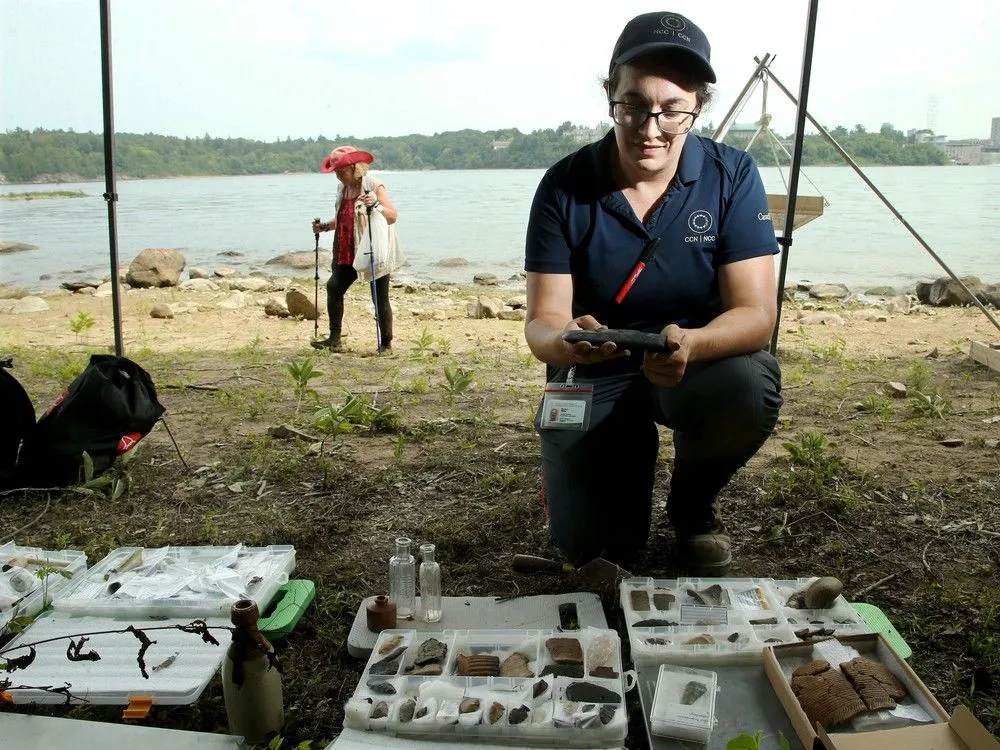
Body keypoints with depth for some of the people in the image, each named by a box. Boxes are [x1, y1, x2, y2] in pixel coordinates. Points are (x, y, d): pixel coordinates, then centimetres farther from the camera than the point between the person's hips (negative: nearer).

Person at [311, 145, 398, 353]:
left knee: (380, 298, -2)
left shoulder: (373, 185, -7)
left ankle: (386, 343, 9)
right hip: (348, 253, 7)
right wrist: (325, 226, 10)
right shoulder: (343, 189, 14)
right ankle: (335, 339, 4)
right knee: (334, 287, -2)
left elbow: (393, 216, -13)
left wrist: (376, 205, -29)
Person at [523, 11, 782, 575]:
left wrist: (691, 343, -42)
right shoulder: (566, 186, -13)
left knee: (751, 390, -34)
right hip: (594, 376, 0)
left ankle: (693, 505, 2)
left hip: (702, 365, 1)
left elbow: (756, 313, -19)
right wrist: (563, 342, -40)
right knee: (583, 543, -12)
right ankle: (631, 451, 25)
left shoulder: (733, 176, -13)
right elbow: (542, 321, -15)